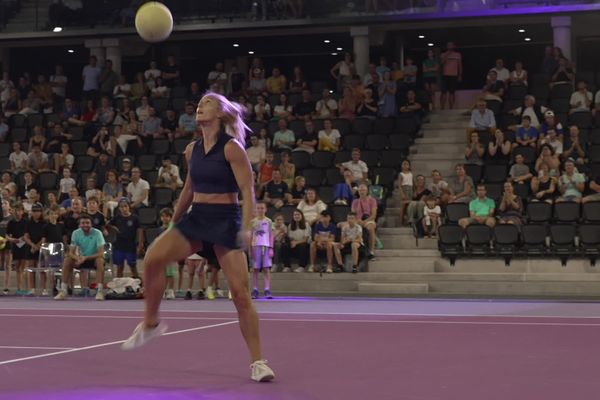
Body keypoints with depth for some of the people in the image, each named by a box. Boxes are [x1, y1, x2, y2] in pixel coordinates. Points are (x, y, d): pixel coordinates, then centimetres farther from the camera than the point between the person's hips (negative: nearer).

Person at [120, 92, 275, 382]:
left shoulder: (231, 147, -9)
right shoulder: (192, 150, 10)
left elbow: (248, 190, -13)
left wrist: (246, 227, -25)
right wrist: (173, 222, 28)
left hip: (225, 220, -5)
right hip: (196, 217, 5)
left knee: (240, 292, -9)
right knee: (153, 257, -20)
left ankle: (258, 361, 0)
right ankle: (151, 323, -1)